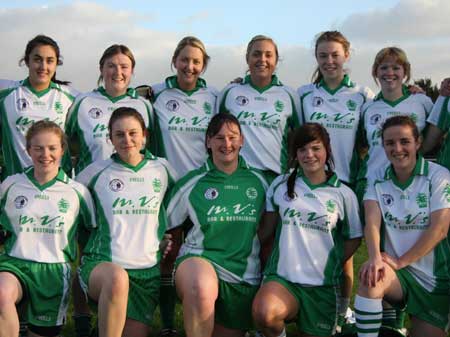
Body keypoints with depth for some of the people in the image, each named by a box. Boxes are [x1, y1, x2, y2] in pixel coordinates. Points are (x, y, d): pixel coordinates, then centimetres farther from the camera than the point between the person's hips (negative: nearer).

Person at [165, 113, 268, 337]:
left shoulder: (258, 182, 7)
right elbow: (166, 224, 8)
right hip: (199, 259, -3)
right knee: (202, 290, -38)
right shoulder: (192, 182, 1)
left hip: (244, 275, 3)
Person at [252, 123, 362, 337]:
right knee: (264, 314, -32)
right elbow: (266, 229, 10)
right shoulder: (280, 185, 6)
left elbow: (353, 239, 10)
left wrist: (330, 266, 1)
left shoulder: (344, 194, 3)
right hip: (281, 278, -1)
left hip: (322, 286, 1)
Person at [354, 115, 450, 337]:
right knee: (370, 275, -32)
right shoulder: (378, 179, 1)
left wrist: (401, 262, -18)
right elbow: (372, 221, -12)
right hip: (395, 270, 1)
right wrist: (375, 258, -31)